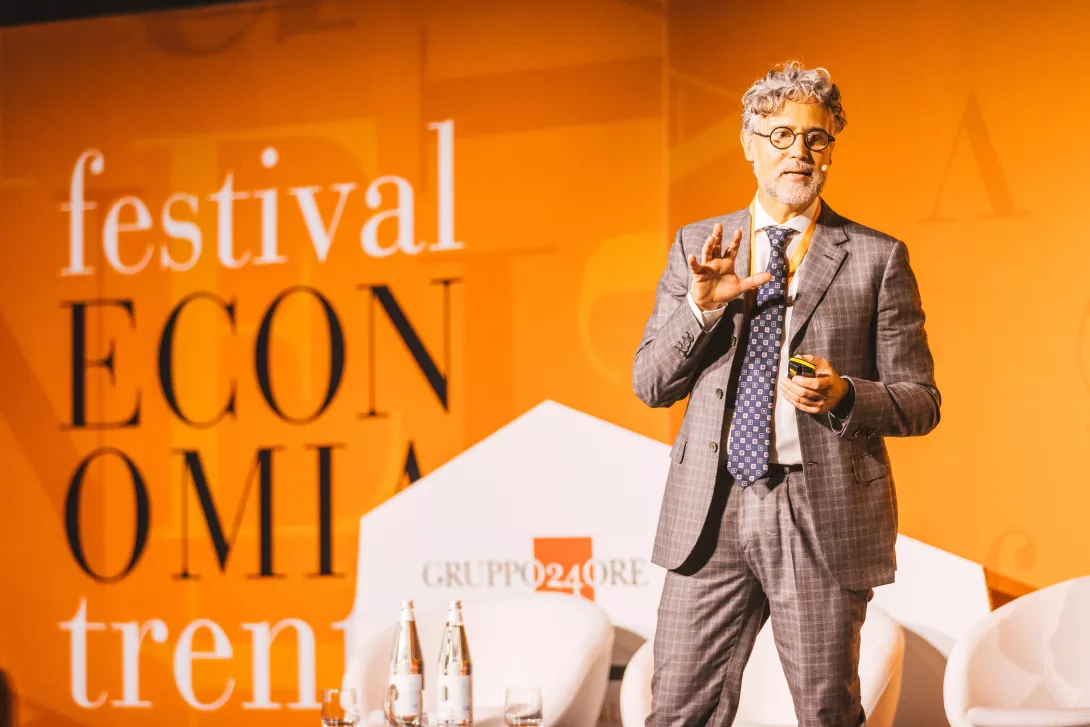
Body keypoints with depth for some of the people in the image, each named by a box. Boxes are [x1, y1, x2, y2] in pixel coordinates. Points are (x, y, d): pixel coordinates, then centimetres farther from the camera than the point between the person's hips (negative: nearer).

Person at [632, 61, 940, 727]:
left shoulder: (877, 258, 2)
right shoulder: (697, 246, 10)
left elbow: (921, 402, 3)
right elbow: (649, 384, 7)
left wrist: (844, 395, -17)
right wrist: (701, 306, -10)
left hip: (826, 520, -2)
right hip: (712, 516, 2)